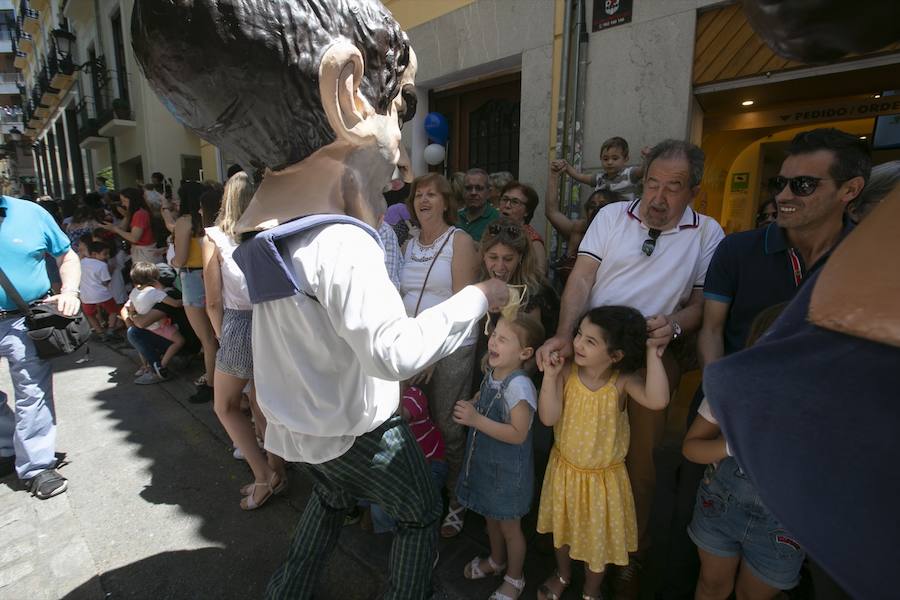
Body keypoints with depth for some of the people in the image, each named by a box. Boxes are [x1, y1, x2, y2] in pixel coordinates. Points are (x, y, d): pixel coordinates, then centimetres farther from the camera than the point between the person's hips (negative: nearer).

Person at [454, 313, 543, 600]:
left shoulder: (519, 386, -30)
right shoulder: (492, 373, -5)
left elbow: (518, 434, -29)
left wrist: (476, 419, -31)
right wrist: (469, 406, -7)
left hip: (508, 469, -7)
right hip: (486, 461, 7)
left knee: (509, 525, 16)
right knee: (491, 516, 28)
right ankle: (496, 560, 55)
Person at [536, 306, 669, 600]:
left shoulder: (623, 380, -24)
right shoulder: (567, 372, -20)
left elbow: (657, 401, -42)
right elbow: (548, 418, -23)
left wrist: (652, 354, -39)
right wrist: (550, 376, -31)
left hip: (603, 476, -2)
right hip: (565, 468, 2)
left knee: (598, 536, 22)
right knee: (562, 526, 27)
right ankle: (562, 574, 58)